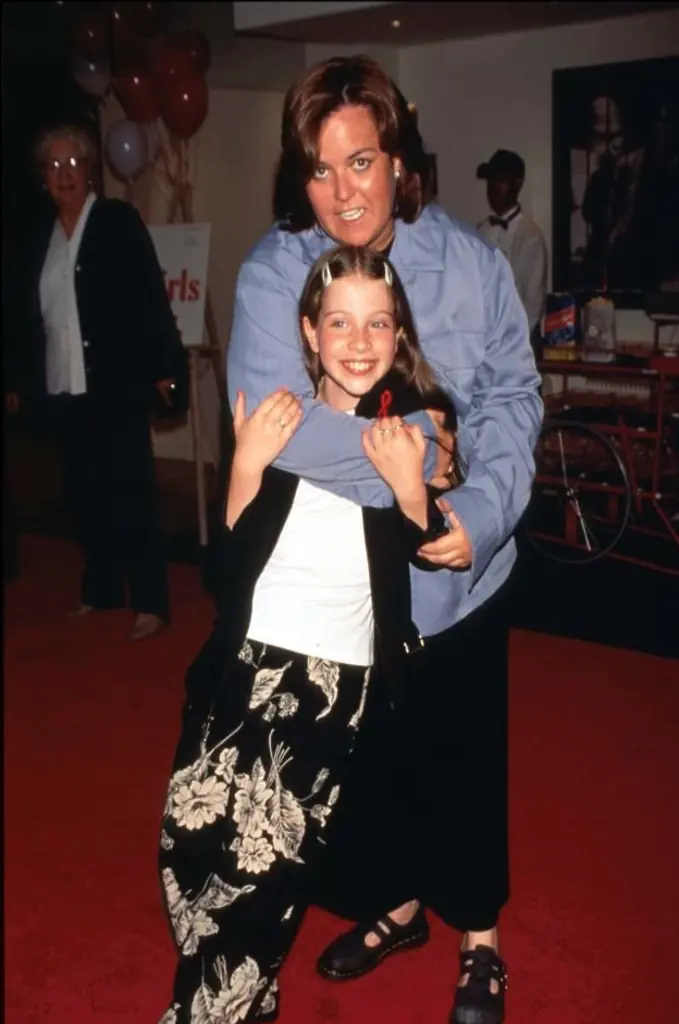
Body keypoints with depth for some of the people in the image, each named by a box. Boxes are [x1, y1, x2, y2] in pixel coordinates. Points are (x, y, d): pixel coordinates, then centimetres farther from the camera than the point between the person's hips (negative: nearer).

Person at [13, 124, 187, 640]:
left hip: (116, 384, -5)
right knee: (84, 494, 11)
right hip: (62, 389, 6)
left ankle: (150, 602, 2)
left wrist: (164, 366, -12)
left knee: (131, 494, -3)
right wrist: (25, 380, 13)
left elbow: (151, 295, -7)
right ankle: (100, 590, 24)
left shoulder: (119, 220, -2)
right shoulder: (42, 237, 13)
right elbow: (34, 316, 14)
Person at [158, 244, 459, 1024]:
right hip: (245, 658, 2)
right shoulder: (274, 412, 2)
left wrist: (410, 487, -19)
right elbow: (230, 566, -3)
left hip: (341, 675, -2)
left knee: (266, 860, -10)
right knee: (194, 838, -7)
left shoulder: (421, 421, -2)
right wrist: (247, 465, -16)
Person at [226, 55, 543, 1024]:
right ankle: (394, 903, 48)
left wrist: (483, 510, -26)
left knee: (461, 762, 15)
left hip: (459, 580, 0)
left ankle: (479, 933, 41)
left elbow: (512, 398, -9)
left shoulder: (470, 262, -11)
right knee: (355, 759, 19)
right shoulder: (269, 277, -13)